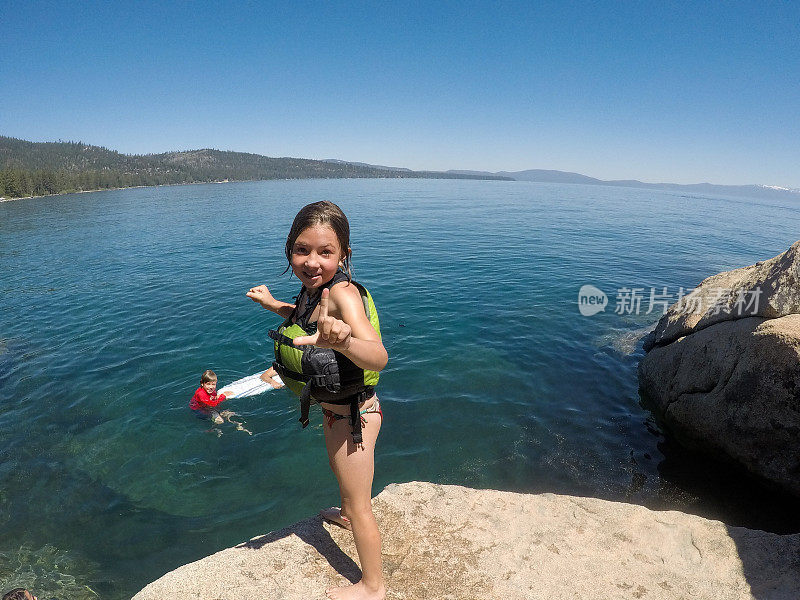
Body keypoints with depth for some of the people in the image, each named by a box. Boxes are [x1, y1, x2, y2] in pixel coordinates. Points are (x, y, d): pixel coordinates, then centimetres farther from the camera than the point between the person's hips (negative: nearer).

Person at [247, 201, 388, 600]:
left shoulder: (343, 291, -33)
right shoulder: (315, 287, -7)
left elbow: (378, 357, -50)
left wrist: (342, 340, -68)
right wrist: (272, 303, 11)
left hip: (353, 415, -9)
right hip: (337, 410, 9)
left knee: (360, 507, 11)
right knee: (339, 468, 36)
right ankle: (347, 514, 67)